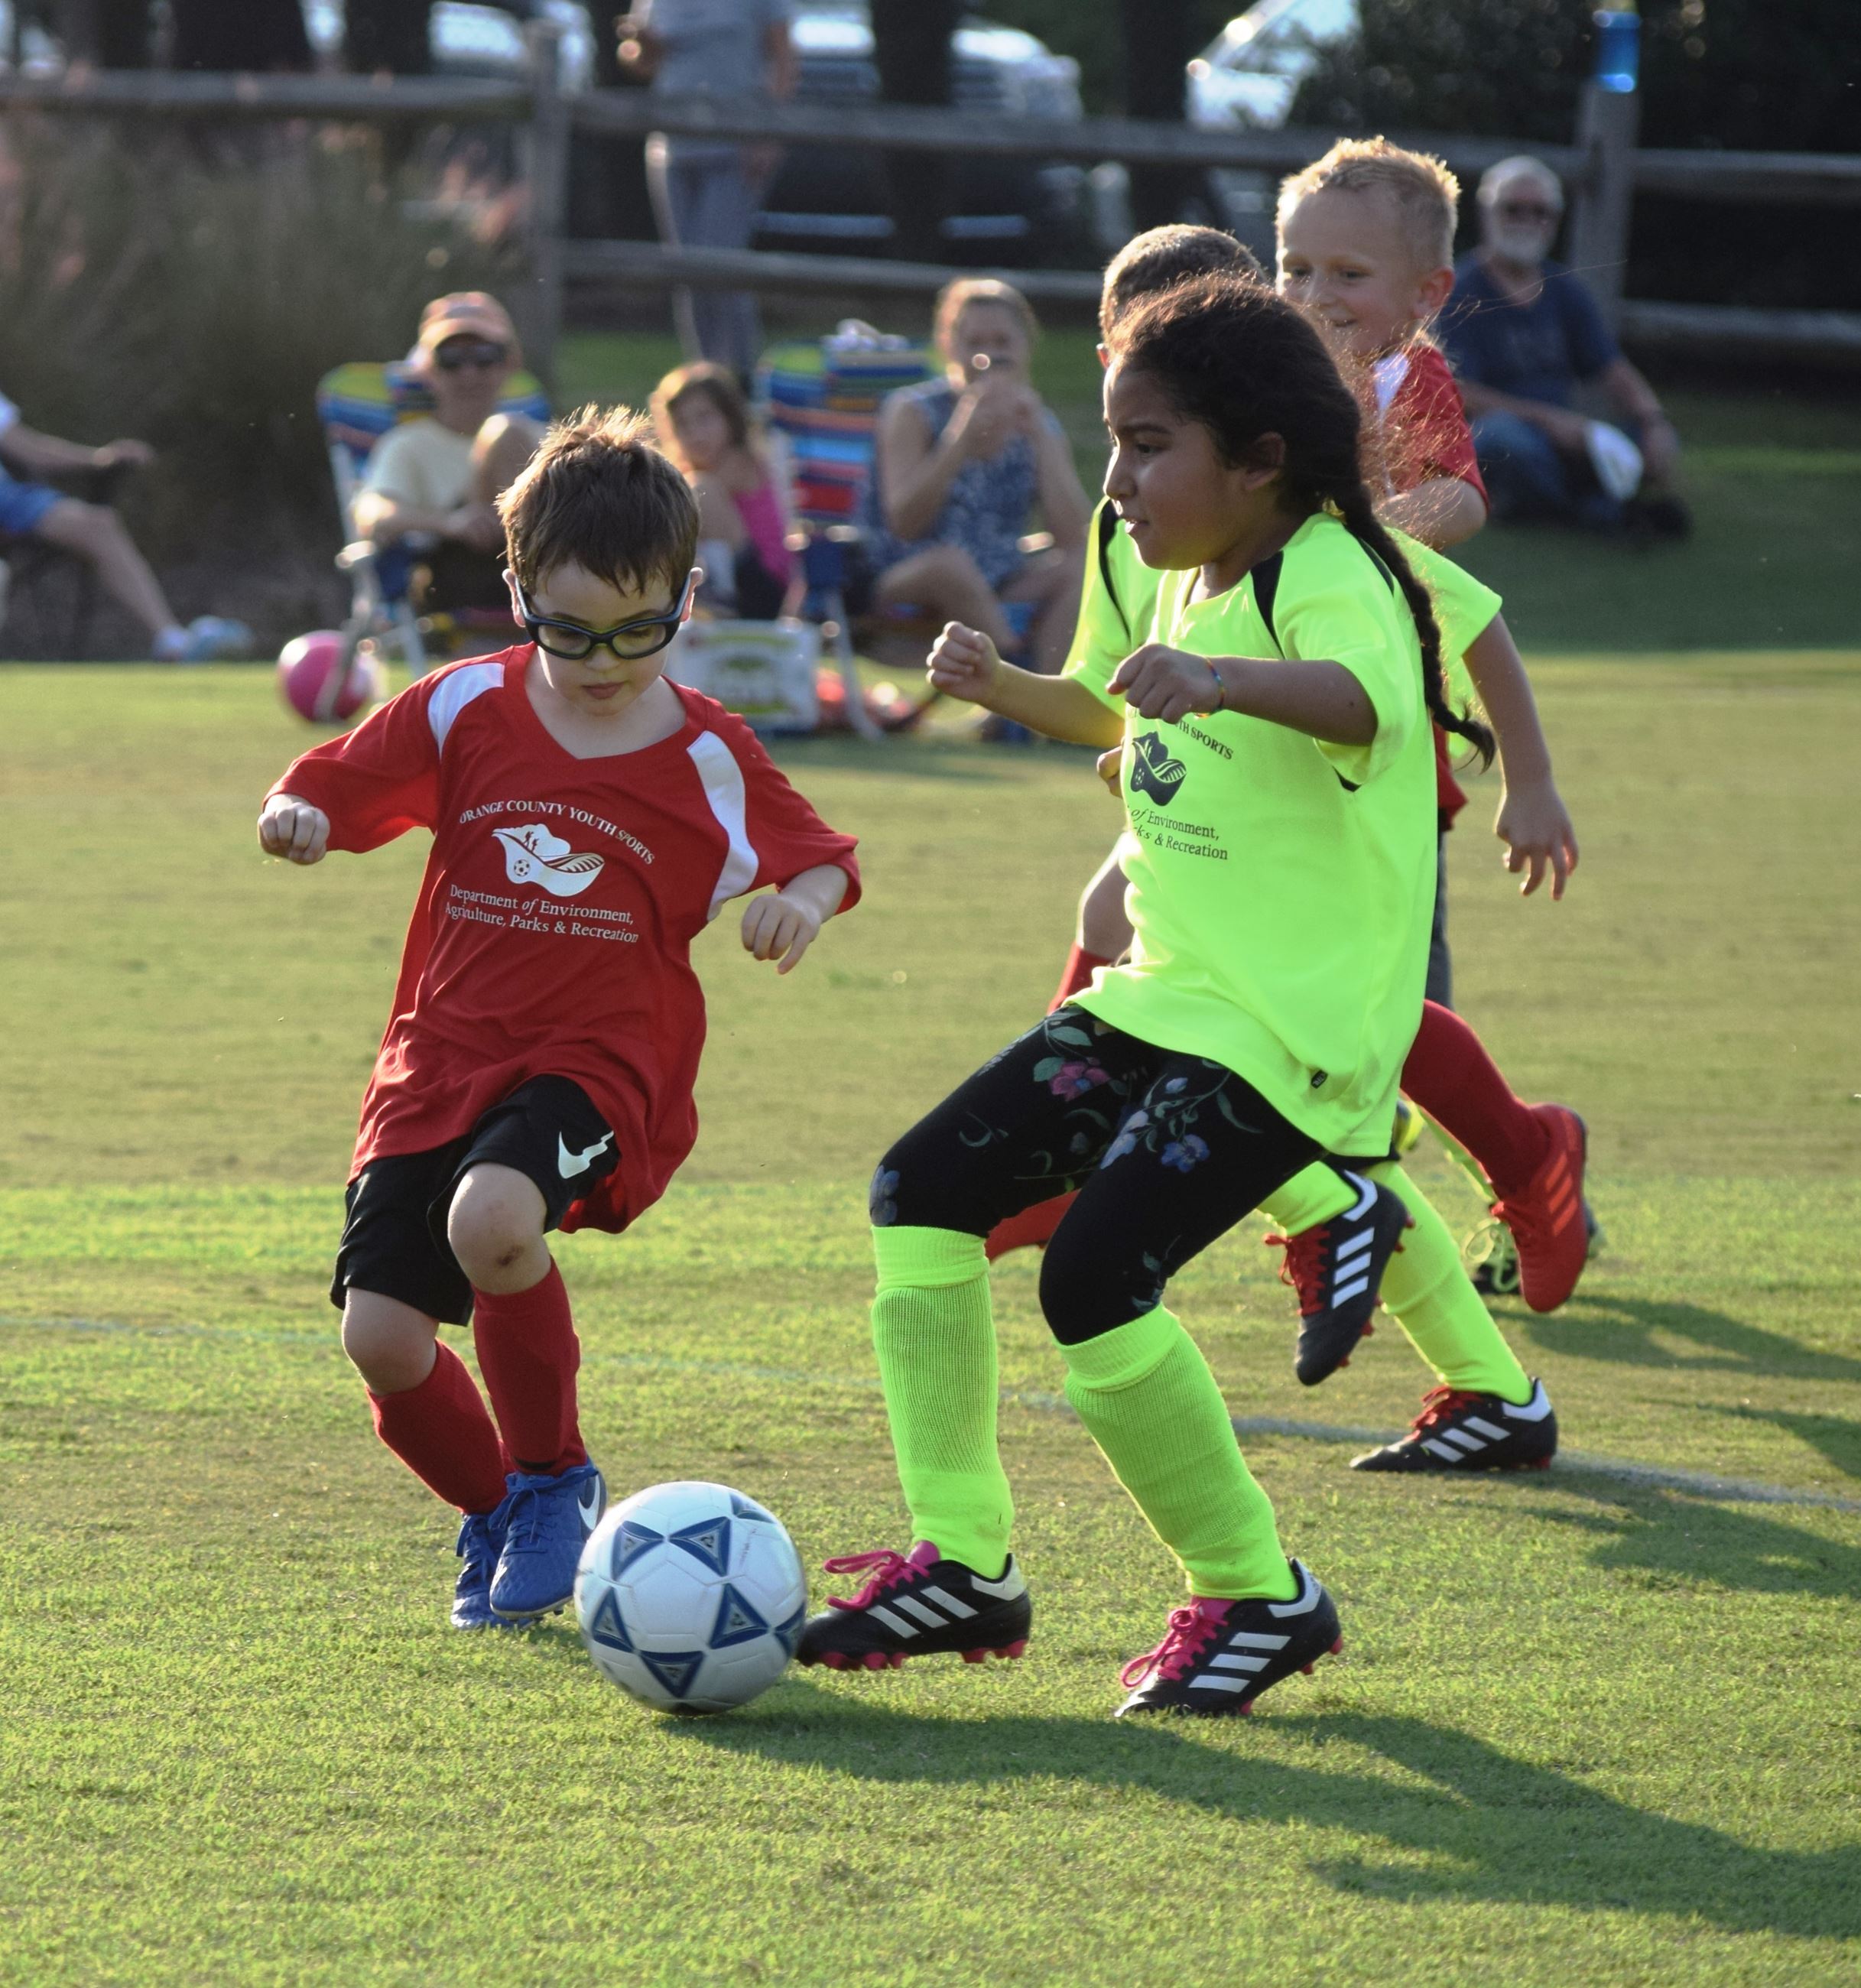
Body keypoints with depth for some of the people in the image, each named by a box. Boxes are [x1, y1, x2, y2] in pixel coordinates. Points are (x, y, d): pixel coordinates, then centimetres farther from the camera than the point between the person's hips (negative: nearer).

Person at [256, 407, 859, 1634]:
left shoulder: (707, 760, 0)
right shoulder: (464, 711, 2)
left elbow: (821, 858, 12)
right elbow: (332, 791, 8)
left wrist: (802, 904, -12)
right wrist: (294, 819, -16)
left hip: (598, 1063, -3)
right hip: (444, 1058, 3)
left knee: (492, 1216, -35)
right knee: (381, 1336, -9)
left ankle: (555, 1482, -10)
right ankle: (494, 1513, 23)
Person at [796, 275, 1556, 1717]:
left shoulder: (1328, 581, -17)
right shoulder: (1194, 583, 13)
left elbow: (1363, 699, -42)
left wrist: (1224, 680, -60)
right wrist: (1006, 688, 21)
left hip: (1289, 1031, -10)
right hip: (1161, 1000, 10)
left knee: (1095, 1273, -22)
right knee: (924, 1192, 5)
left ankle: (1260, 1597, -4)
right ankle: (961, 1564, 11)